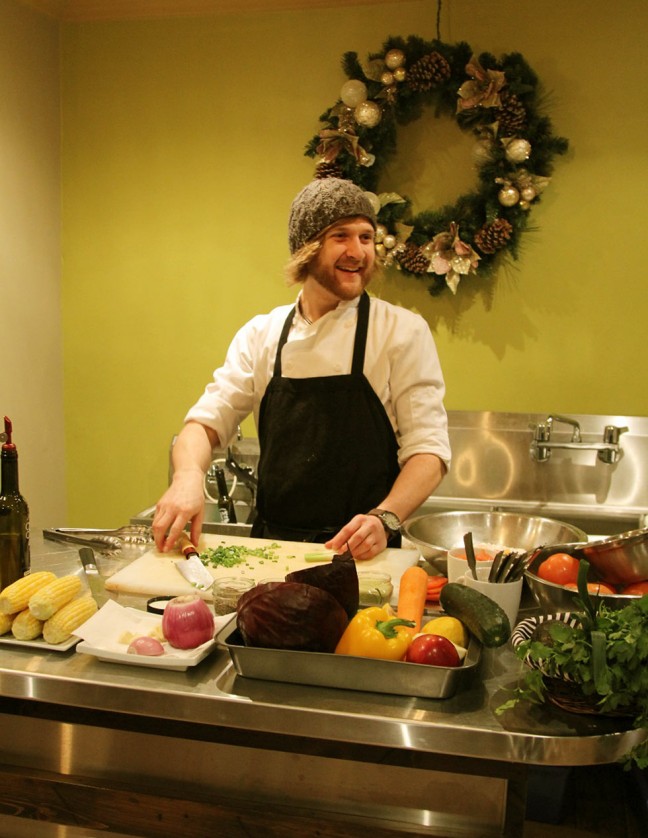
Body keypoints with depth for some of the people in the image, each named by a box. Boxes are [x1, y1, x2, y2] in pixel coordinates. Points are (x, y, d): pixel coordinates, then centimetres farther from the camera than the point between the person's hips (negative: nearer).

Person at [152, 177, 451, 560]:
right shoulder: (261, 334, 9)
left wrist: (384, 519, -21)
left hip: (361, 556, -2)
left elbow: (428, 448, -4)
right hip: (270, 550, 3)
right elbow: (207, 420, 7)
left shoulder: (403, 331, -1)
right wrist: (188, 476, -15)